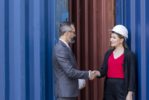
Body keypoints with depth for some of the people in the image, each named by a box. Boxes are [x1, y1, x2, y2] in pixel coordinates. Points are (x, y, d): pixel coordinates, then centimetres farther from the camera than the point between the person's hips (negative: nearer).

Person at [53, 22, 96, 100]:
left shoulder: (64, 47, 12)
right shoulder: (60, 49, -19)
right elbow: (69, 72, -23)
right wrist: (87, 74, -14)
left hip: (70, 91, 10)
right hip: (65, 92, -10)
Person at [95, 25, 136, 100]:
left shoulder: (129, 55, -6)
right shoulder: (108, 53, 11)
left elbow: (132, 76, -8)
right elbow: (104, 70, 7)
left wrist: (130, 94, -13)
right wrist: (97, 73, -16)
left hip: (122, 87, -6)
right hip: (109, 87, 6)